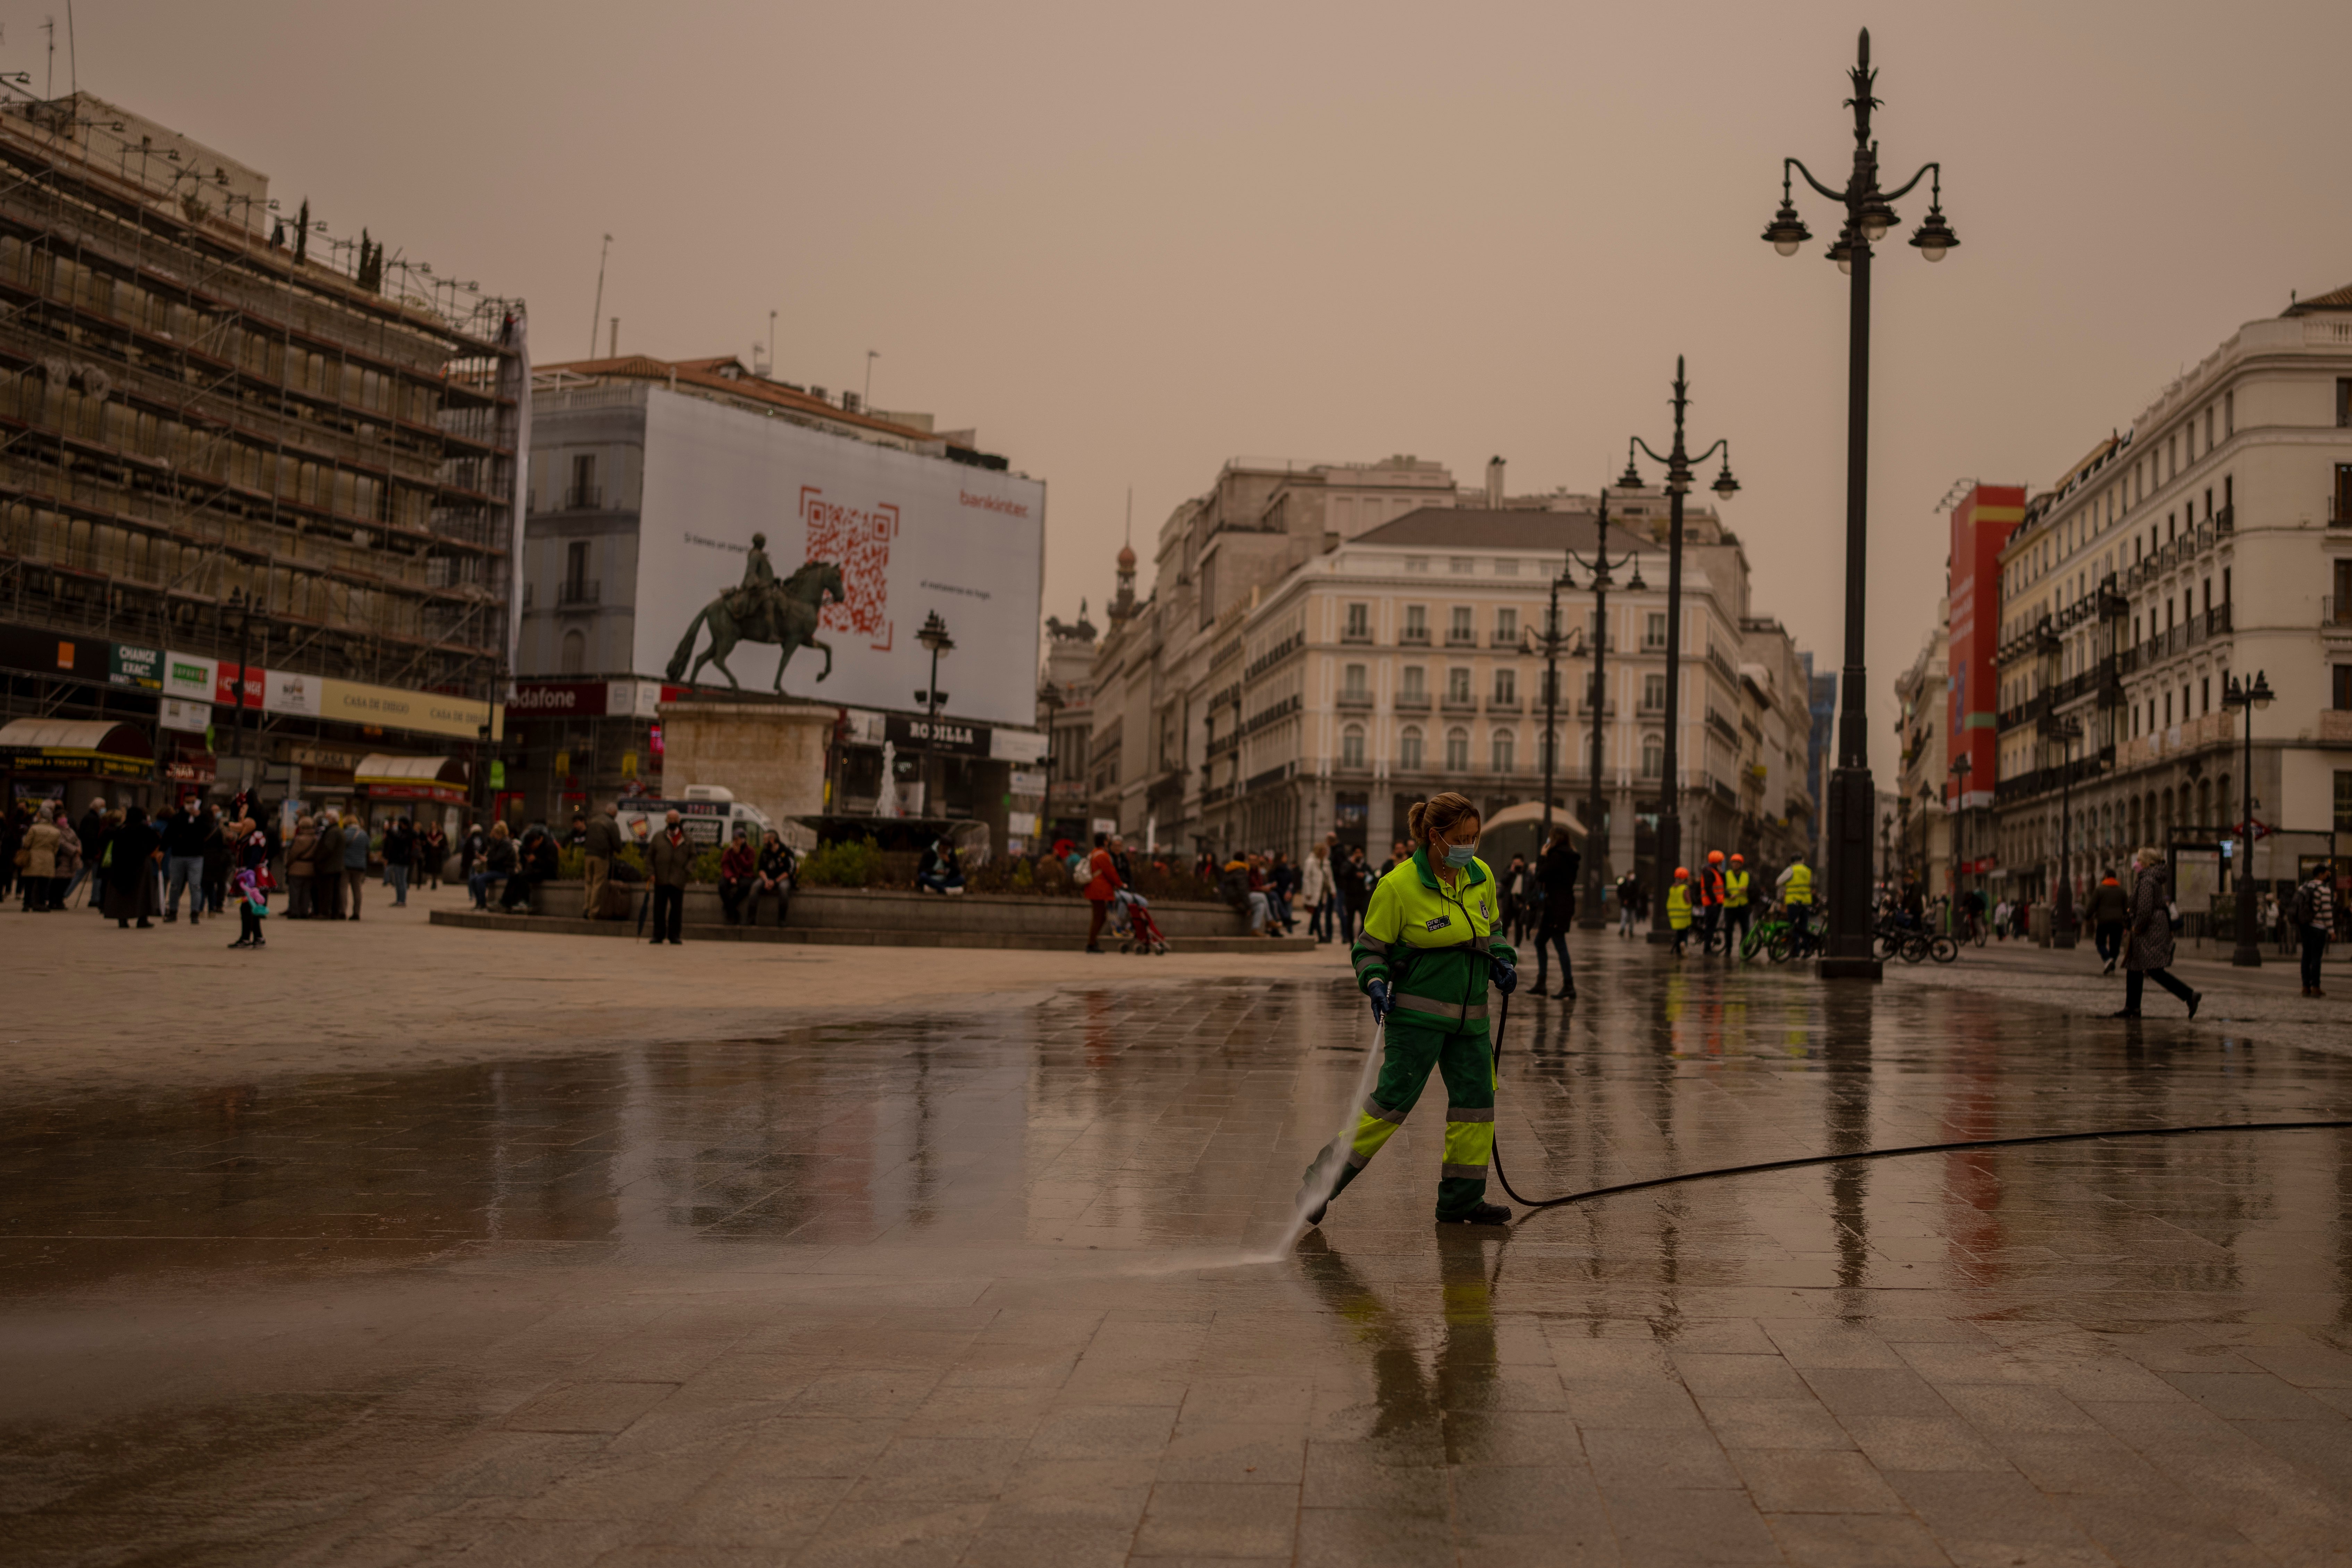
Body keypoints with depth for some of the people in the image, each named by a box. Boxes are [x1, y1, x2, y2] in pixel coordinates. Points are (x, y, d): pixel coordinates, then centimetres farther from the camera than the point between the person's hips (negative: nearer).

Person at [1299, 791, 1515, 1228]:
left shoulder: (1481, 876, 5)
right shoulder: (1399, 885, -13)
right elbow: (1370, 947, -5)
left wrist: (1503, 961, 4)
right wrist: (1376, 983, -22)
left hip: (1469, 1015, 7)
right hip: (1418, 1013, -6)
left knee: (1476, 1098, 6)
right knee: (1394, 1098, -10)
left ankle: (1461, 1200, 17)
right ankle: (1322, 1180, -2)